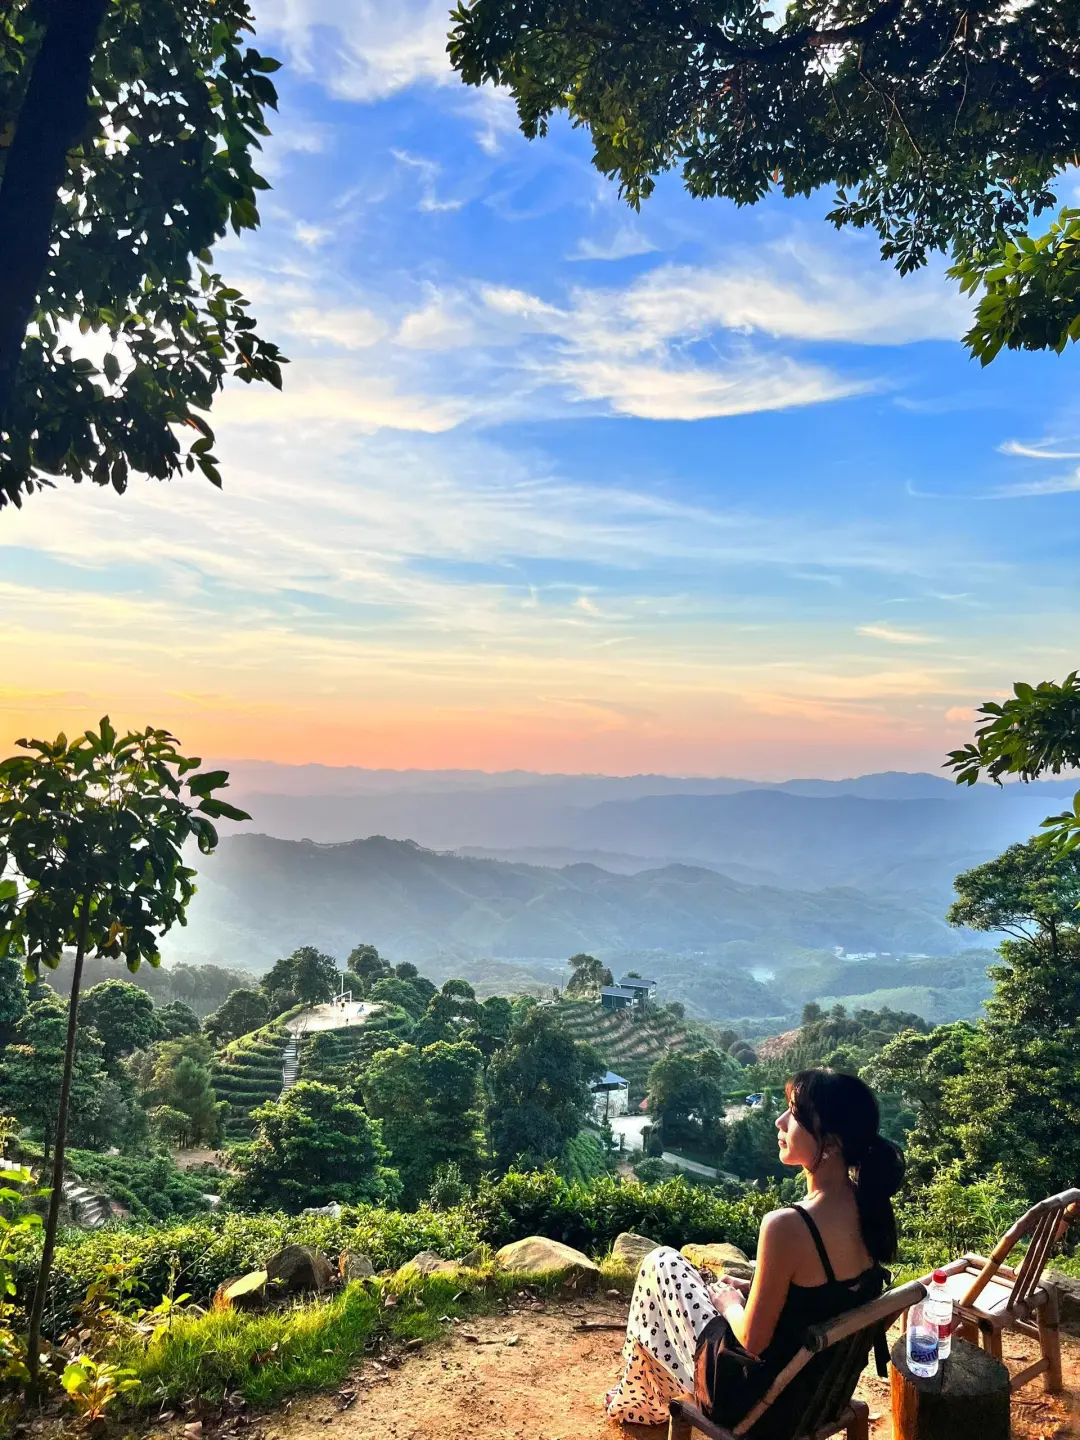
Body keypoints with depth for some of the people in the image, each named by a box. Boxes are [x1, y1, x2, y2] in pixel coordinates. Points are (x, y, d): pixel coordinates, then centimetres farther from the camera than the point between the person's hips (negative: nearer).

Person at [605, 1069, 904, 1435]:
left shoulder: (787, 1226, -34)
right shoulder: (872, 1206, -10)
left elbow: (753, 1340, -22)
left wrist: (730, 1304, -2)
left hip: (761, 1401, -6)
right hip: (825, 1389, 7)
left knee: (661, 1265, 12)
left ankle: (637, 1403, 35)